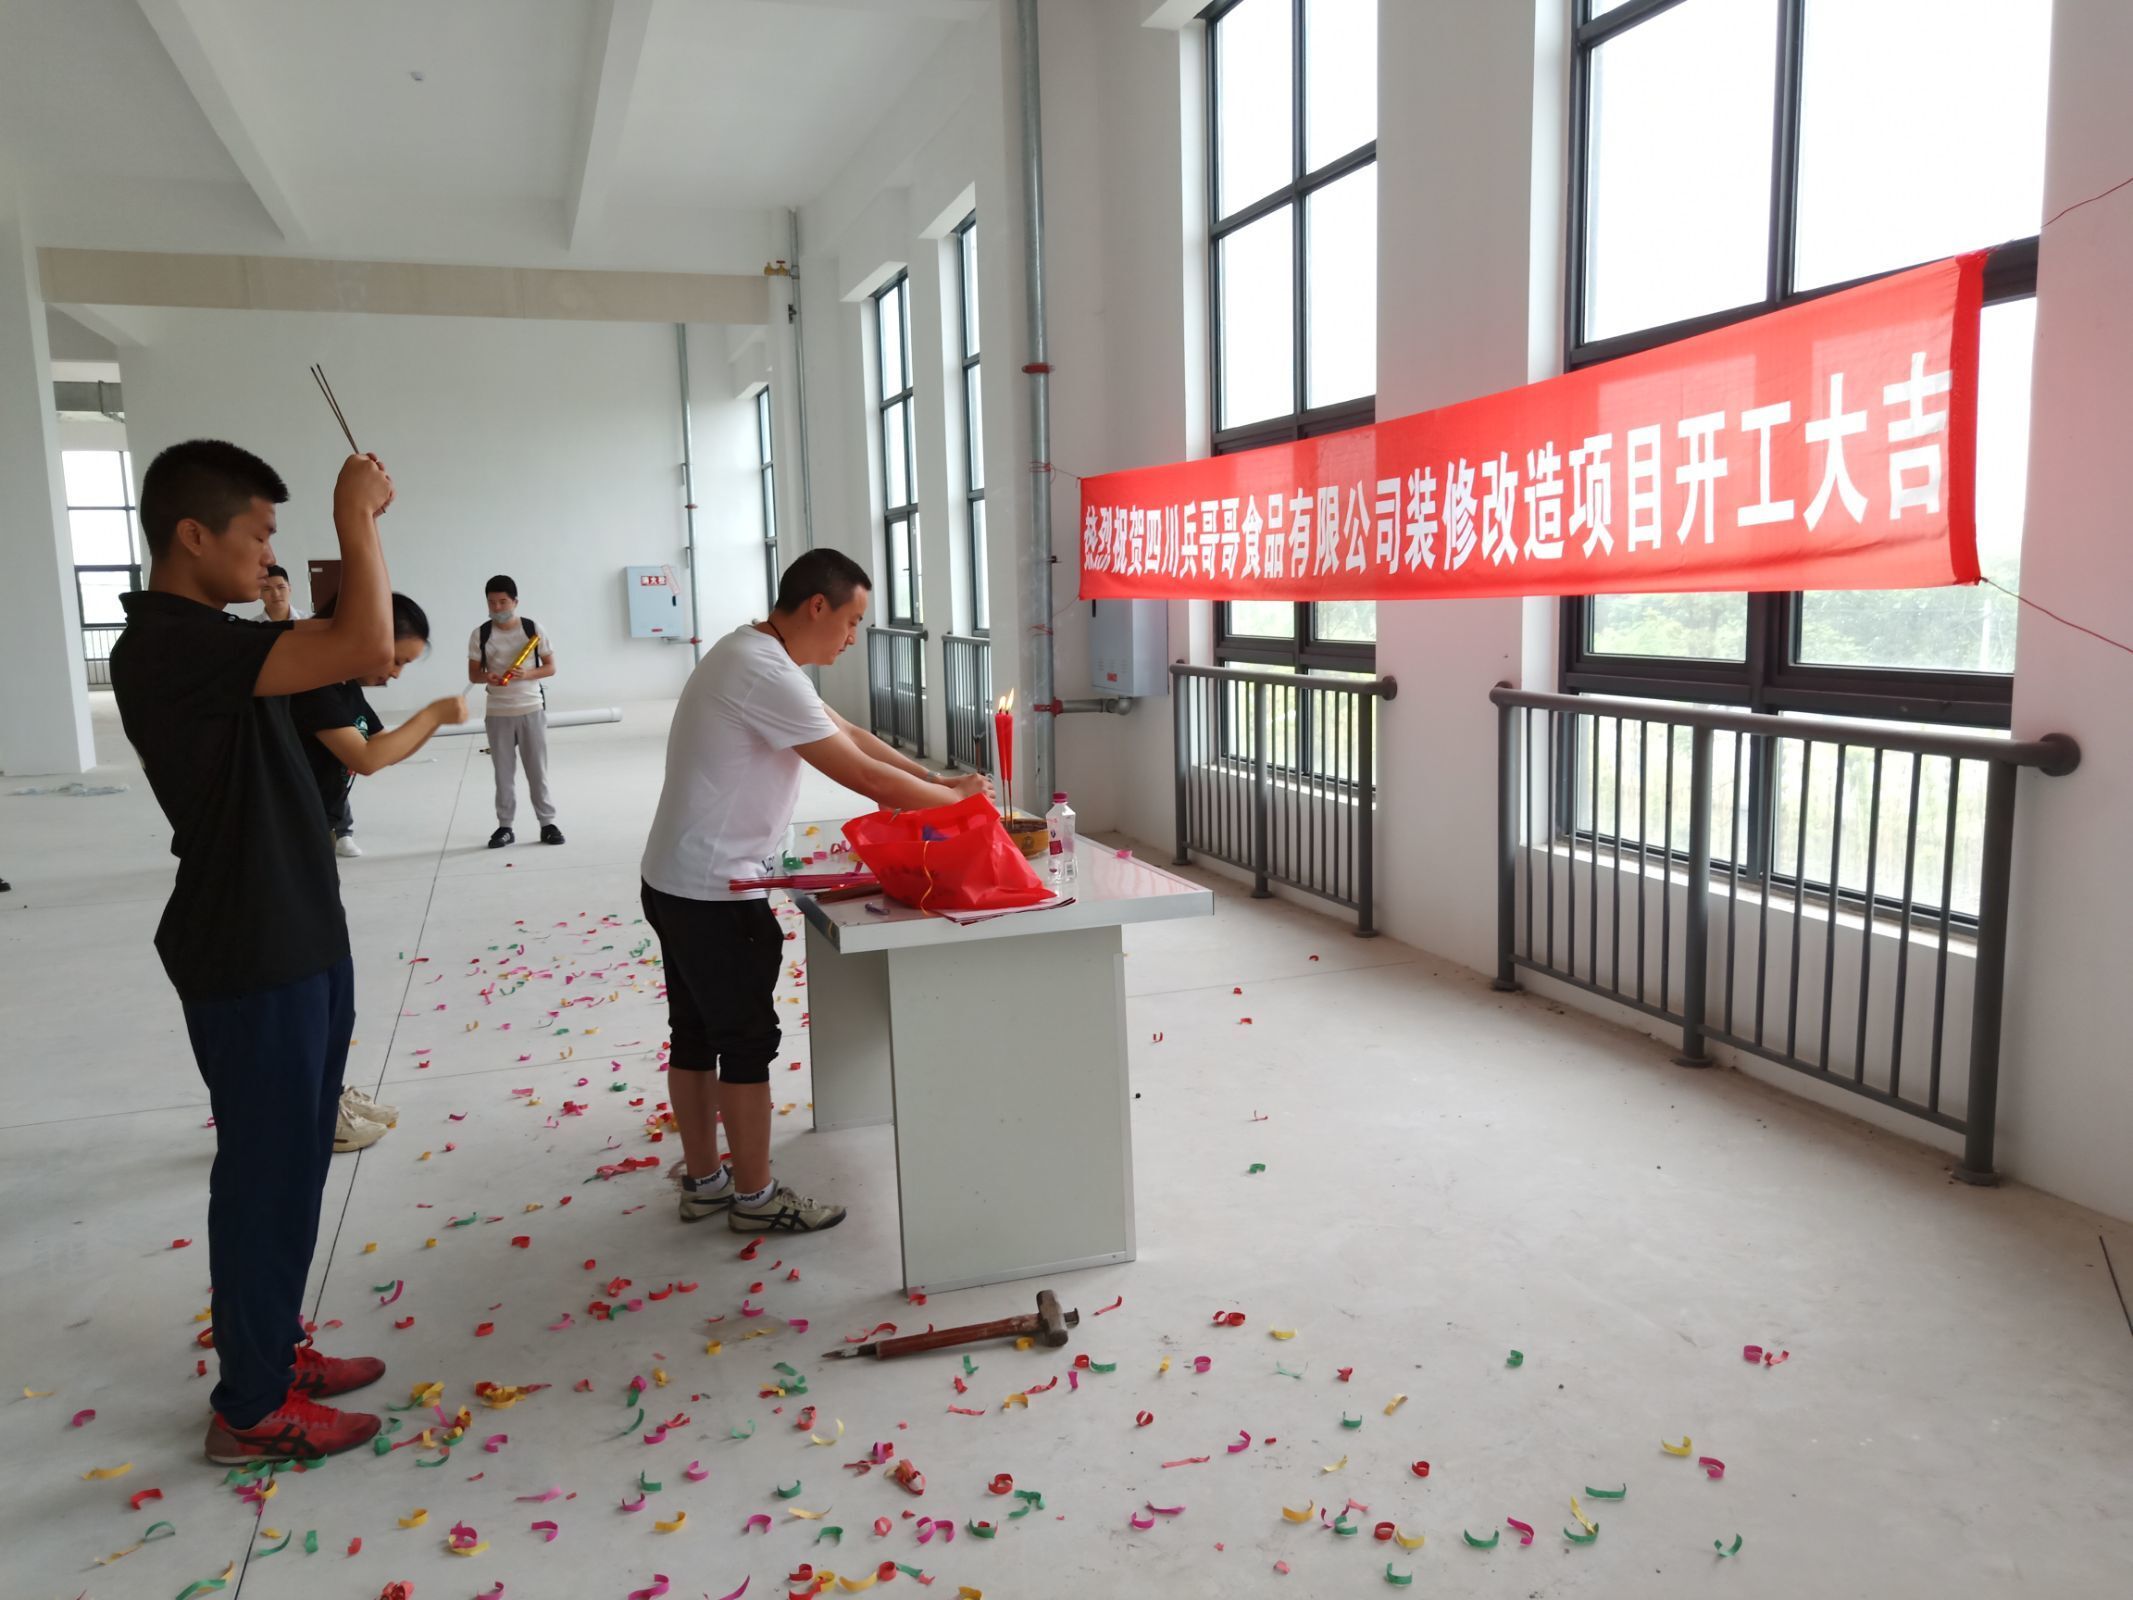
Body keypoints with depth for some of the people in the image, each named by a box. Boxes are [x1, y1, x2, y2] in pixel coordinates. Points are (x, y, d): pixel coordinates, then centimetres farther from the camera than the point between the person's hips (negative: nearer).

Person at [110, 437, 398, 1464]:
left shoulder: (199, 638, 11)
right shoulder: (168, 645, -23)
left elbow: (344, 656, 18)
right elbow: (366, 651, -33)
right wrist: (356, 517, -23)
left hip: (296, 938, 10)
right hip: (250, 961, -10)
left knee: (294, 1158, 20)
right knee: (264, 1169, 3)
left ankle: (275, 1348, 37)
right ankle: (250, 1409, 19)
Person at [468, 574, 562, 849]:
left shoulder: (533, 628, -4)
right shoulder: (481, 634, -1)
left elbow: (550, 667, 1)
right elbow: (473, 674, 4)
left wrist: (527, 674, -18)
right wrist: (487, 677, -19)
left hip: (532, 709, -1)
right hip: (497, 713, 1)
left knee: (538, 770, 5)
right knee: (503, 772, 7)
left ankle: (548, 823, 12)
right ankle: (505, 826, 14)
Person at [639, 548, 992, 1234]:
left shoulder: (752, 654, 10)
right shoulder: (767, 675, -23)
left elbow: (849, 734, 14)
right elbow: (863, 776, -22)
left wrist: (935, 778, 7)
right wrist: (956, 796, -9)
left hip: (678, 885, 10)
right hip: (716, 895, -10)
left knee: (695, 1036, 17)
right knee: (747, 1044, 3)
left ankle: (703, 1182, 30)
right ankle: (755, 1198, 17)